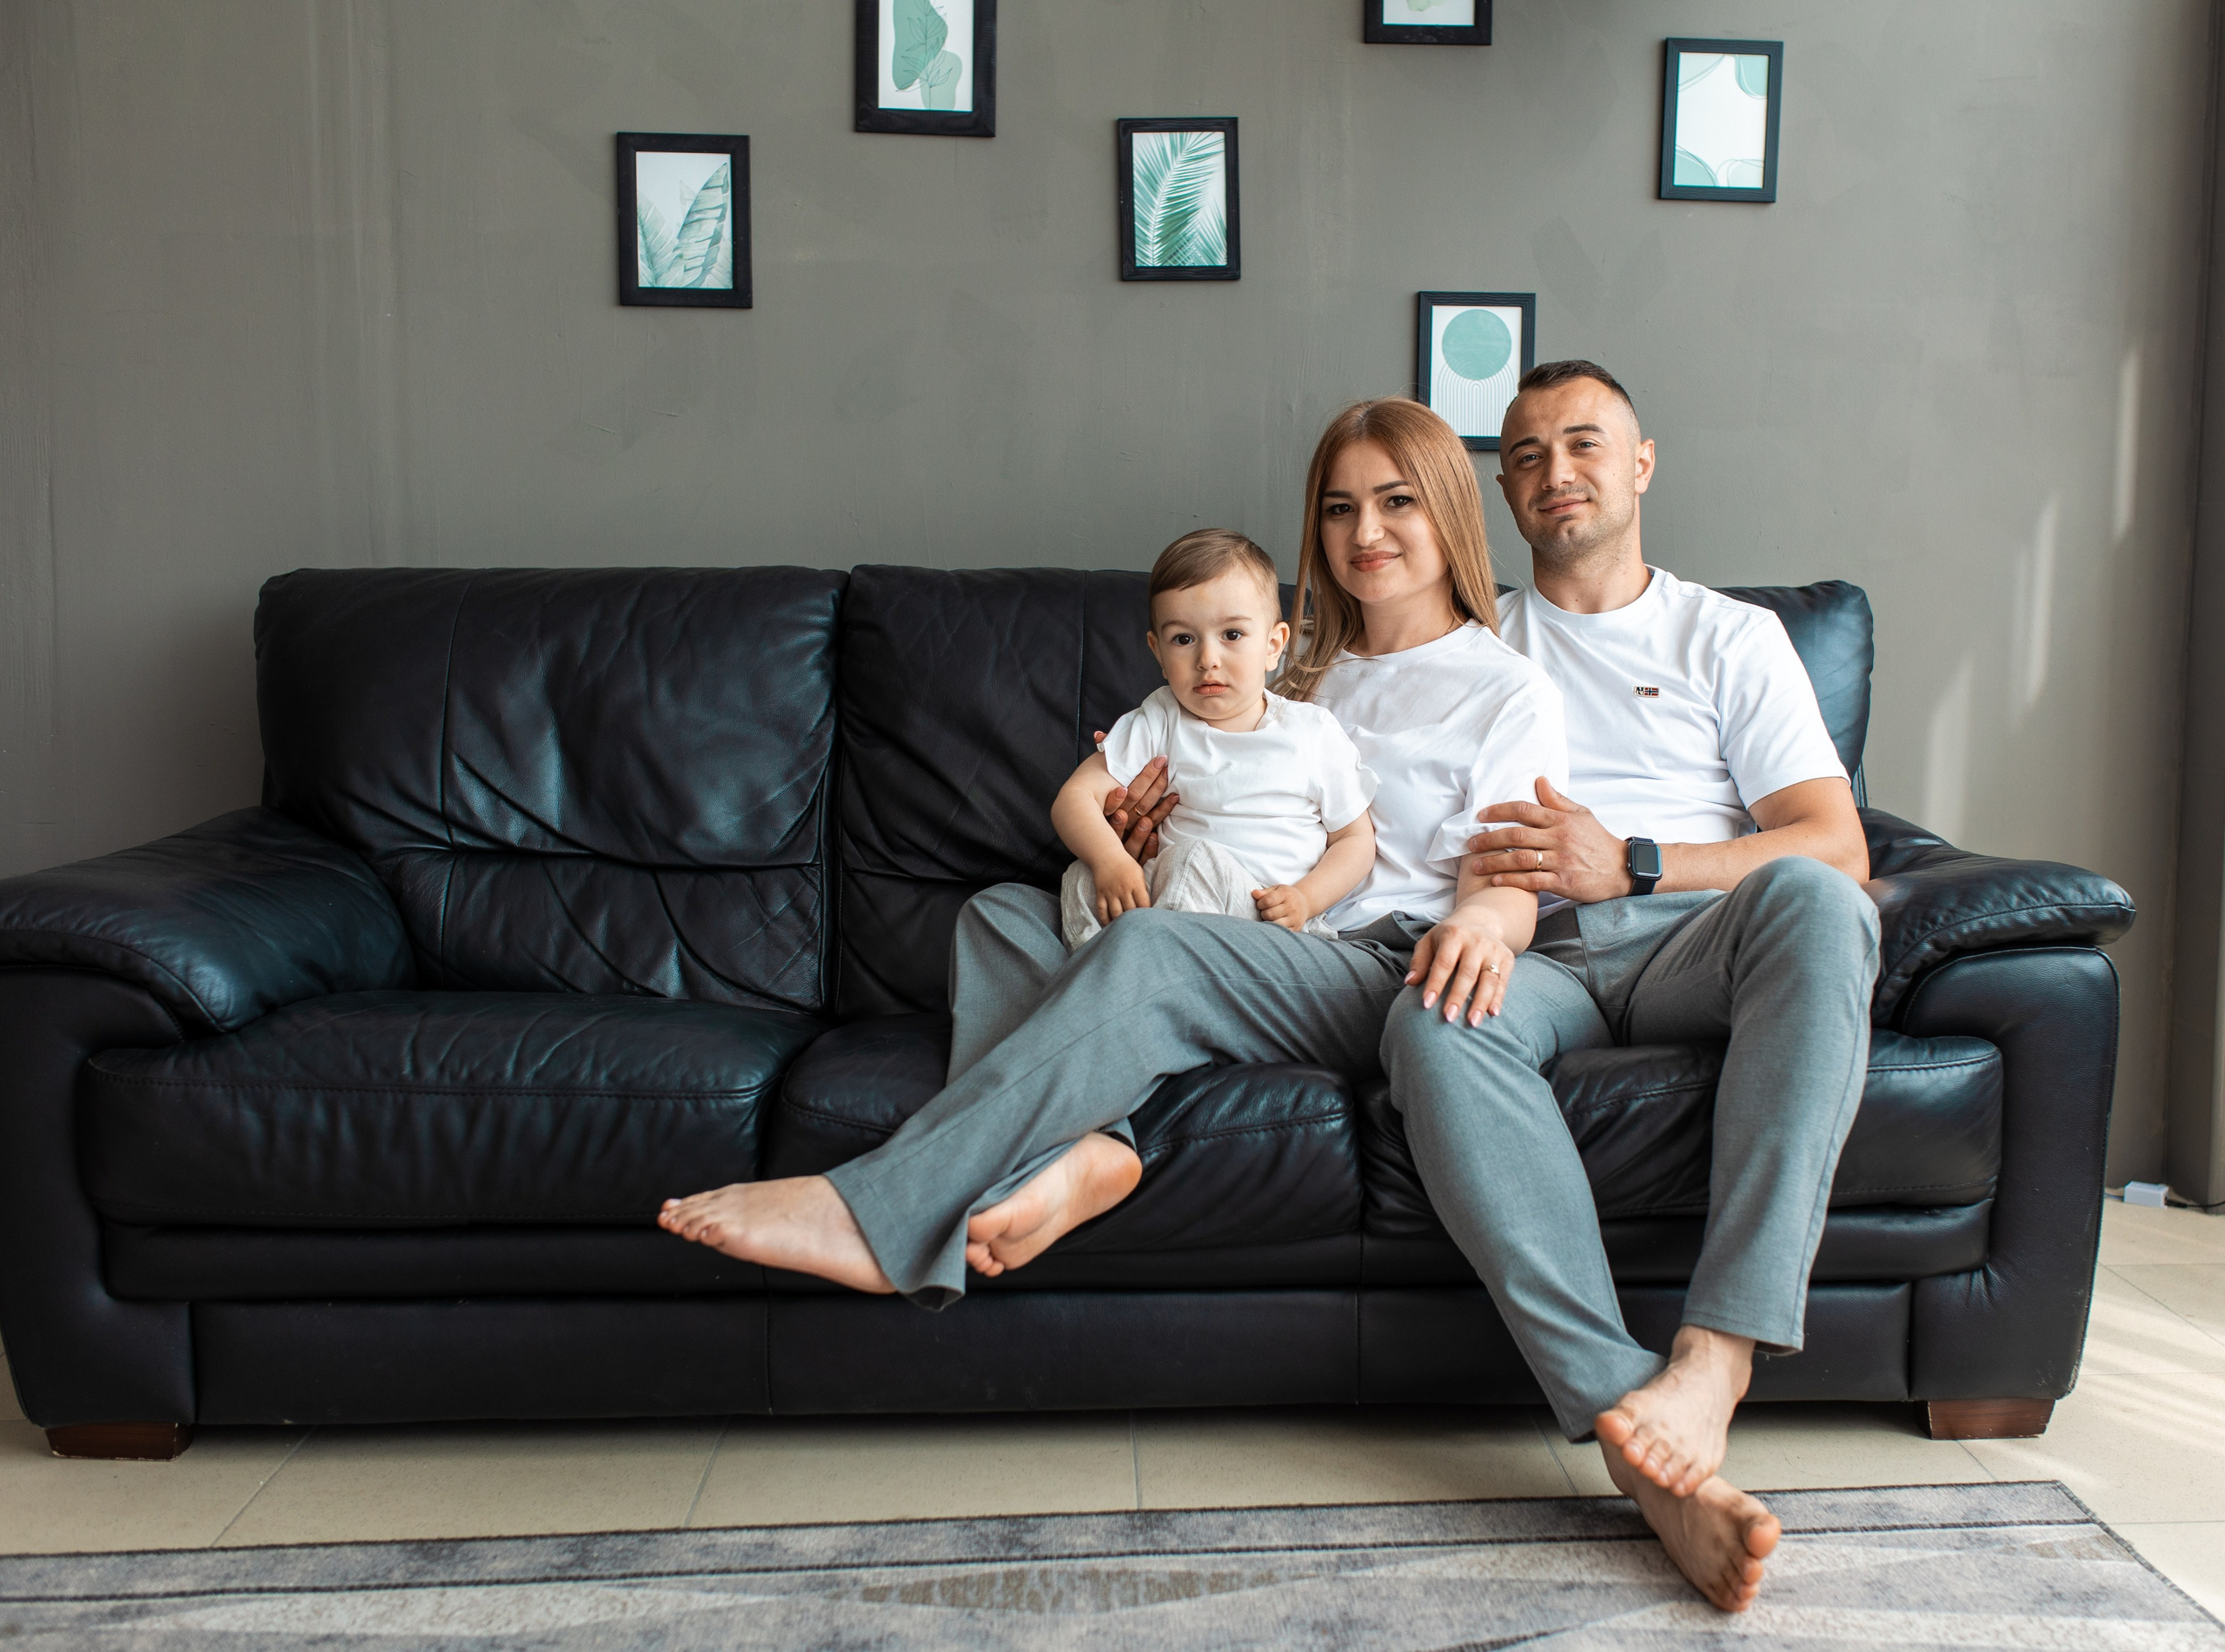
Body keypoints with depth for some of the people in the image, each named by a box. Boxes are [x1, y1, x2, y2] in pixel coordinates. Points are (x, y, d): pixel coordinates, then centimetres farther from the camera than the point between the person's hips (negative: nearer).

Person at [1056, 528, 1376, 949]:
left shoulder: (1313, 732, 4)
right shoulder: (1158, 725, 6)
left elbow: (1356, 839, 8)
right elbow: (1075, 797, -2)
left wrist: (1305, 899, -13)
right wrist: (1109, 859, -24)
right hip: (1167, 897, 3)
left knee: (1195, 857, -32)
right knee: (1082, 881, -22)